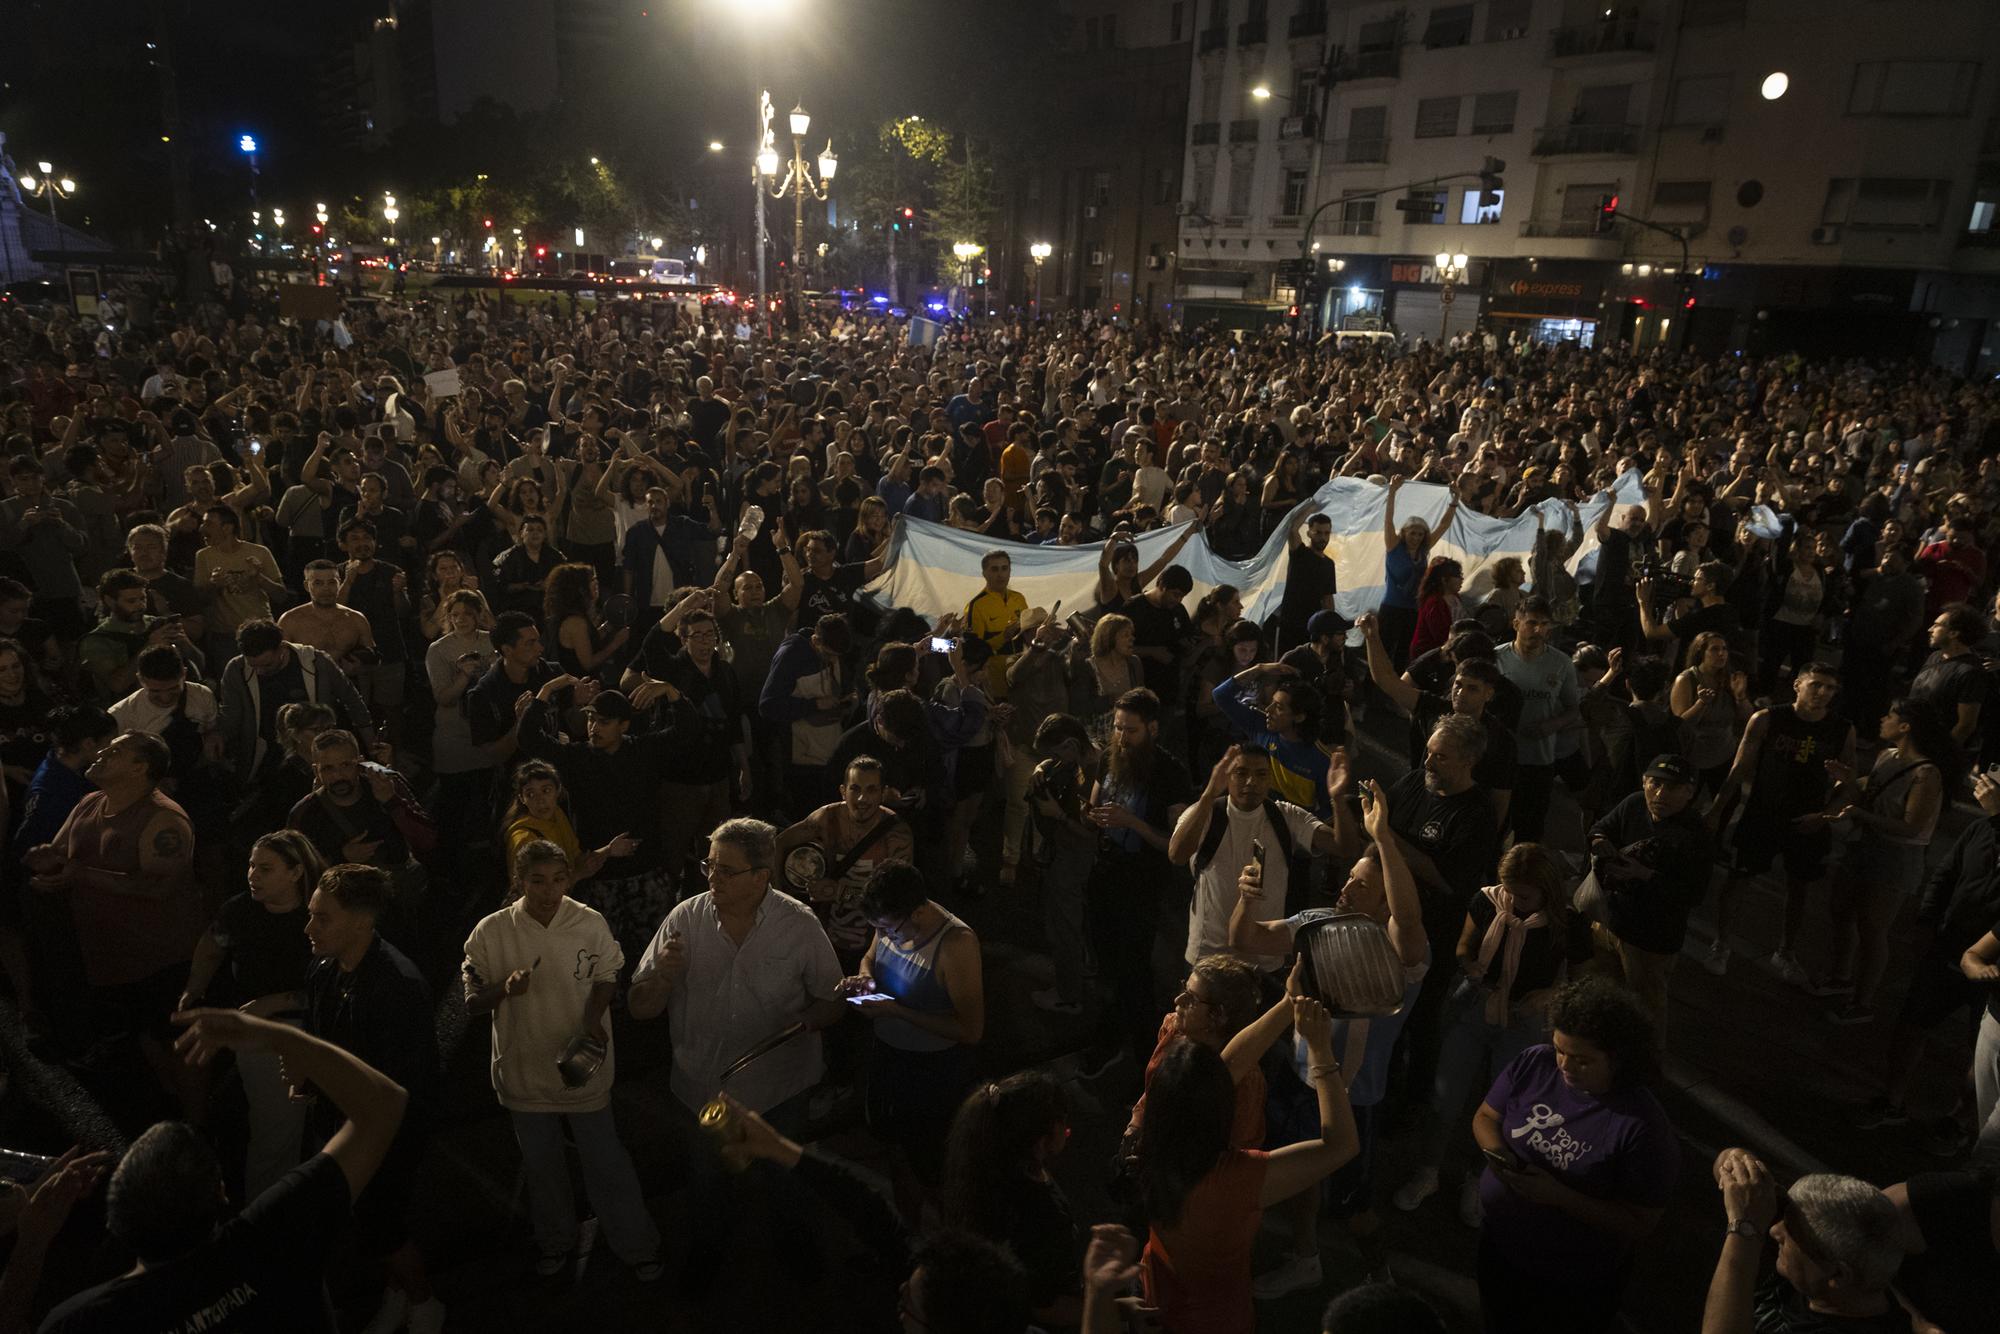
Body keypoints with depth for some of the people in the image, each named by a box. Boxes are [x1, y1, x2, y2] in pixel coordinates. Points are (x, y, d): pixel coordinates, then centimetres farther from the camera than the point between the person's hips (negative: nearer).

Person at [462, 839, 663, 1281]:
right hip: (526, 1070, 1)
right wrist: (505, 988, -27)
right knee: (541, 1166, 22)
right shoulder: (491, 932, -13)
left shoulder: (590, 923, -13)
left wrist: (593, 1019, -18)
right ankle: (555, 1241, 47)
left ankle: (637, 1245, 31)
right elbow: (472, 1001, -6)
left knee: (607, 1163, 11)